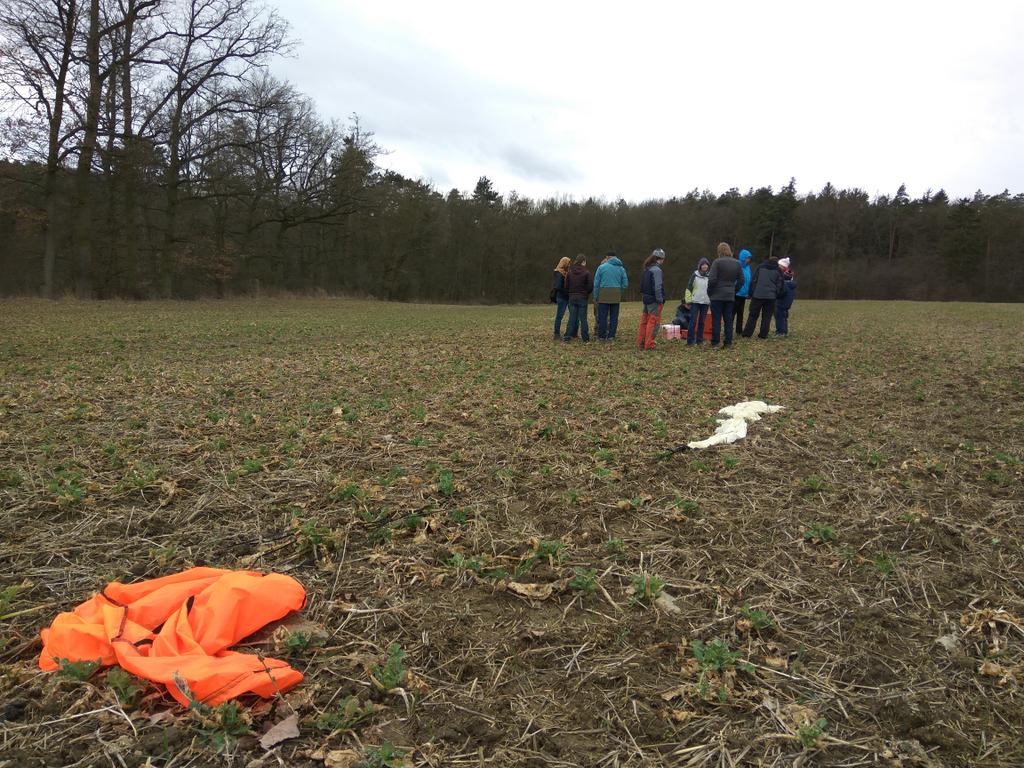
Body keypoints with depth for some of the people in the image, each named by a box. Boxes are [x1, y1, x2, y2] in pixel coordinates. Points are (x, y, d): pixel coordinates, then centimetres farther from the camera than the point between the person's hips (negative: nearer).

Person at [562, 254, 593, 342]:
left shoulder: (570, 272, 1)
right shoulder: (586, 272, -10)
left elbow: (566, 285, 2)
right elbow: (591, 286, -12)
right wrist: (586, 293, 6)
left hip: (572, 298, 3)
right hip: (582, 298, -3)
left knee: (572, 317, 8)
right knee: (583, 318, 4)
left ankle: (567, 336, 2)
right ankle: (585, 337, 8)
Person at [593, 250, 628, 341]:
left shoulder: (601, 267, 0)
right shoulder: (621, 268, 8)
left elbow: (596, 283, 0)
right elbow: (625, 283, 7)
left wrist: (595, 297, 4)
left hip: (604, 295, -3)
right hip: (616, 296, 3)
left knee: (602, 316, 2)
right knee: (614, 316, 8)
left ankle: (602, 336, 3)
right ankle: (611, 336, 9)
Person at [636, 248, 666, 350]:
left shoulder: (647, 269, 12)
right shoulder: (656, 270, -15)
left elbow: (642, 285, 15)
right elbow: (657, 287, -20)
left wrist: (643, 296, 17)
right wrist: (660, 300, -16)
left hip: (646, 299, 9)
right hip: (654, 300, -9)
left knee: (644, 321, 15)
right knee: (654, 322, -4)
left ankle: (640, 343, 20)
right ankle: (649, 345, -2)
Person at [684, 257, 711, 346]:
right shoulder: (695, 275, -1)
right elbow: (689, 288, -1)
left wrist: (712, 300, 10)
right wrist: (688, 301, -5)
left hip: (706, 302, 3)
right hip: (695, 302, -3)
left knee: (702, 322, 7)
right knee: (693, 321, -4)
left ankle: (700, 340, 14)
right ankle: (690, 341, -1)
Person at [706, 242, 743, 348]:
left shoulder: (717, 262, -10)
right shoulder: (737, 263, 6)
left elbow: (712, 279, -15)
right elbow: (741, 280, 8)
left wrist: (709, 292, -2)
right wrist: (734, 290, 15)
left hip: (717, 295, -4)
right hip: (730, 296, 4)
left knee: (716, 320, -1)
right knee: (728, 320, 9)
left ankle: (715, 342, -1)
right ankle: (728, 342, 10)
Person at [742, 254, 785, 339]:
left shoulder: (760, 267, 8)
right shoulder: (778, 271, 9)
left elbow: (753, 281, 4)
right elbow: (779, 285, 8)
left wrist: (751, 293, 6)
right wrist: (777, 296, 15)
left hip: (757, 295, 0)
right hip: (771, 297, 0)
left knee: (753, 315, 5)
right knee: (766, 316, 6)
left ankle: (747, 333, 3)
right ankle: (763, 334, 3)